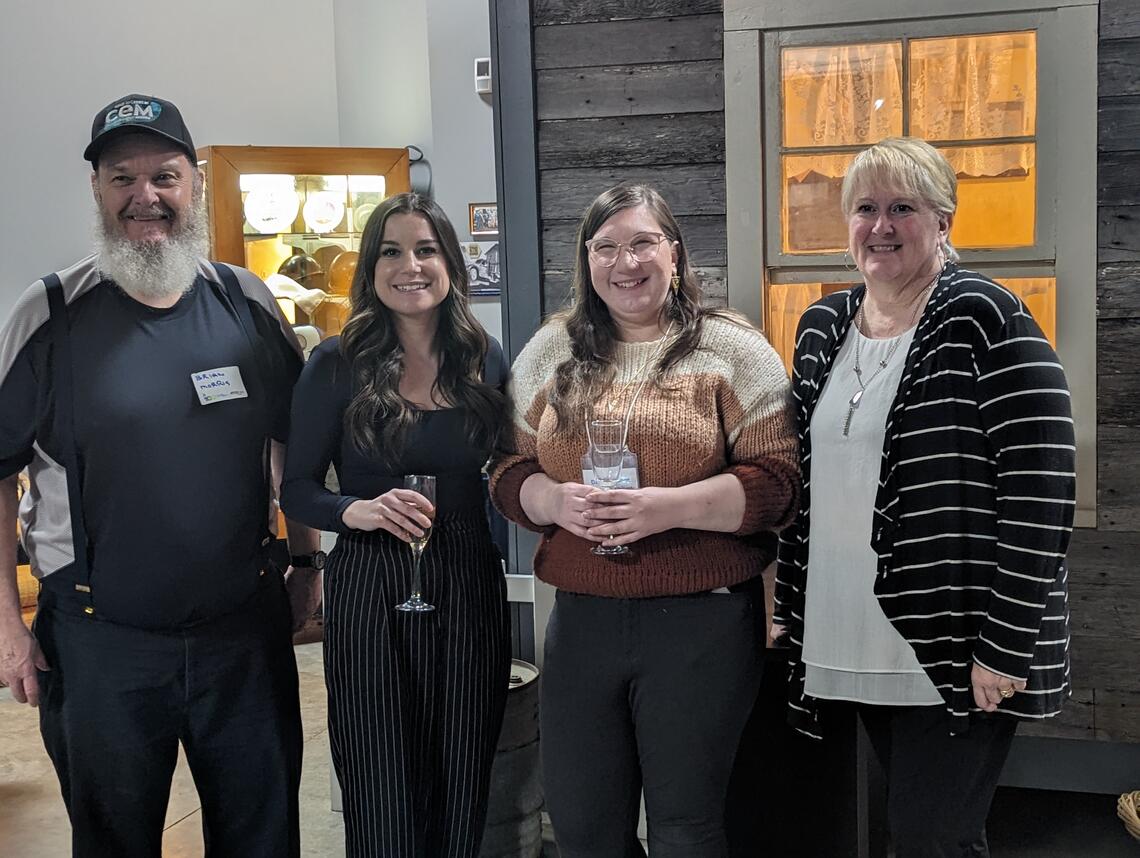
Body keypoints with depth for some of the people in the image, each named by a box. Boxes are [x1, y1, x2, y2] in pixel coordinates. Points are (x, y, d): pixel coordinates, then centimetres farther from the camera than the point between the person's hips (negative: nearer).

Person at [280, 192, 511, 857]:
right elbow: (297, 490, -1)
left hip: (471, 585, 3)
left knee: (462, 789, 9)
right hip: (369, 590, -2)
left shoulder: (486, 359, 6)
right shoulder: (337, 365, -3)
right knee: (381, 796, 3)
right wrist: (357, 511, -19)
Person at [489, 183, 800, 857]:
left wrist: (673, 507, -22)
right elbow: (509, 474, 9)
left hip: (703, 622, -3)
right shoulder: (551, 352, 9)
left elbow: (779, 482, -9)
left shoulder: (731, 348, -2)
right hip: (582, 619, 4)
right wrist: (555, 501, -12)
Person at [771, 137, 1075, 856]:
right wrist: (789, 607, 14)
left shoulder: (986, 320, -11)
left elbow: (1041, 494, -15)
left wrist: (1008, 646, -17)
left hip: (959, 656, -6)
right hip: (858, 649, 6)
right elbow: (801, 479, 17)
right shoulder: (822, 327, 10)